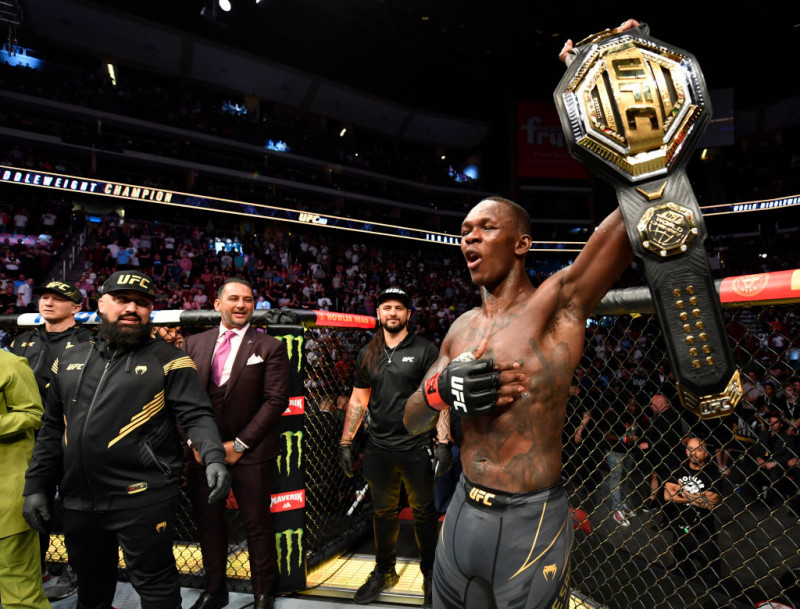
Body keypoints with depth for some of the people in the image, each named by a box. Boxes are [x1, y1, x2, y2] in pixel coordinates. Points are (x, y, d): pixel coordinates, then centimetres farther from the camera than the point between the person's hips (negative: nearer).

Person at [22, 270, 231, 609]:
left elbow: (197, 416, -12)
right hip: (78, 502, 6)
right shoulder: (69, 360, 10)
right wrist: (37, 486, 12)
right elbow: (52, 430, 15)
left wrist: (213, 458, -28)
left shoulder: (167, 360, -6)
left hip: (143, 500, -5)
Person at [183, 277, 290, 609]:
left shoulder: (270, 347, -5)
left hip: (250, 453, -3)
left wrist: (239, 444, -12)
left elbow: (276, 400, -10)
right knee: (208, 522, 15)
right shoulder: (194, 343, 7)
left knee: (257, 525, 7)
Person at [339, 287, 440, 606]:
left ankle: (430, 574, 32)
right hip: (378, 450, 4)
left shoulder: (425, 350, -5)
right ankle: (384, 572, 38)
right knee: (382, 512, 17)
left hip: (416, 448, -3)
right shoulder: (367, 354, 8)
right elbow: (358, 400, 13)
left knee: (424, 512, 10)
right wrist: (346, 442, 9)